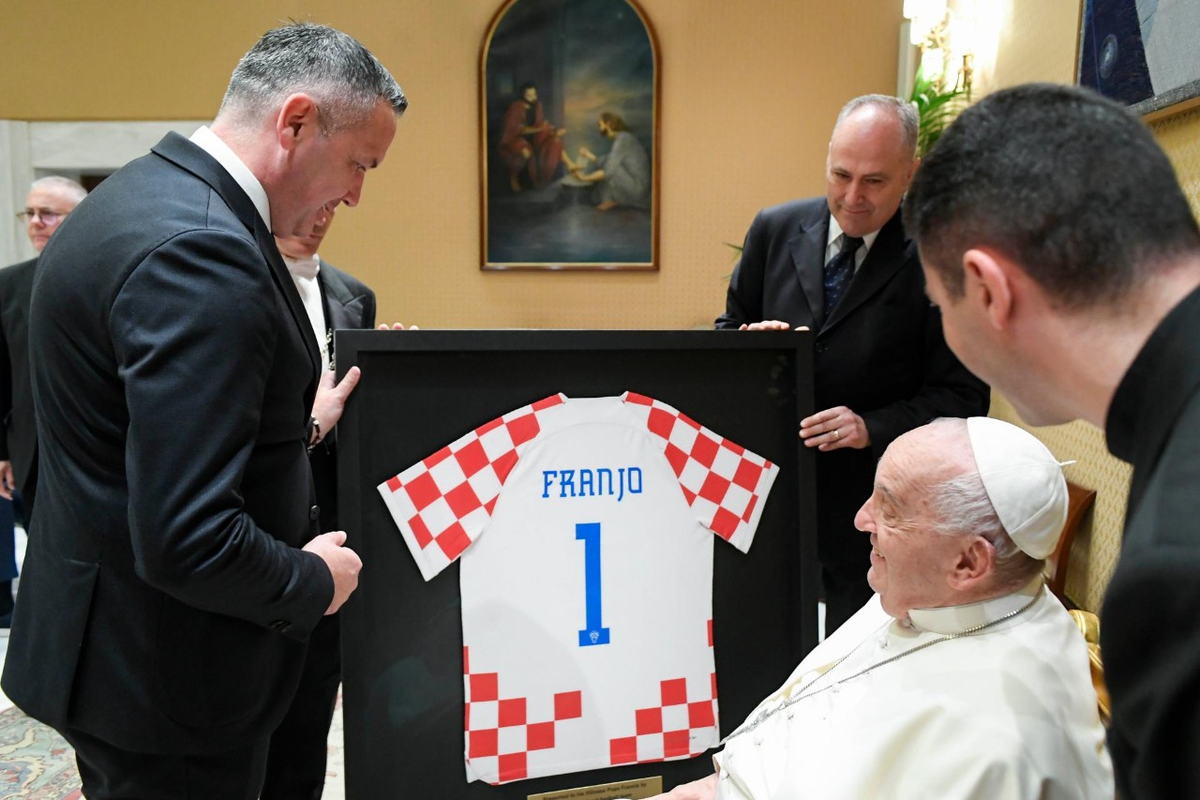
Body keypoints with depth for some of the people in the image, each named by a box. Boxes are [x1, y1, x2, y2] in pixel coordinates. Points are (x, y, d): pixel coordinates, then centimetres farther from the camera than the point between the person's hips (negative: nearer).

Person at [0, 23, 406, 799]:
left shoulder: (143, 195, 6)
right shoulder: (202, 249, -27)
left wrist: (293, 427, 9)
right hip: (165, 670, -9)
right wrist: (314, 581, -14)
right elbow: (188, 543, -31)